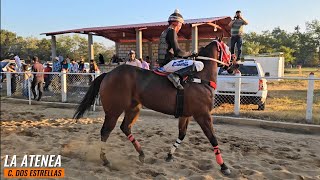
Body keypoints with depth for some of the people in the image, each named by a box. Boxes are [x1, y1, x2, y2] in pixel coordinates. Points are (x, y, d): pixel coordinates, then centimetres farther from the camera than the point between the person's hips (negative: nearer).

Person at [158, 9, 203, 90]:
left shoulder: (164, 32, 21)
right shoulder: (172, 31, -7)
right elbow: (177, 51, -15)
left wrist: (187, 54, 20)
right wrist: (190, 54, 1)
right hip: (168, 63, -10)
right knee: (199, 65, -20)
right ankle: (175, 75, -24)